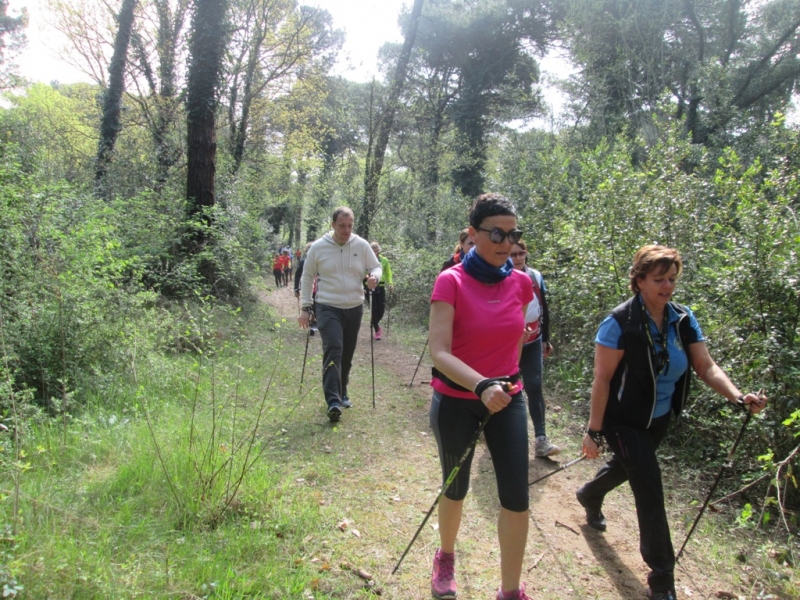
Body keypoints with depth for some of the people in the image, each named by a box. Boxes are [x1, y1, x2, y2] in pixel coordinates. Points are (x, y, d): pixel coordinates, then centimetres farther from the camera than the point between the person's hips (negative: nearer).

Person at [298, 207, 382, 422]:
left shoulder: (361, 245, -1)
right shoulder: (318, 247, -5)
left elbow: (376, 266, 7)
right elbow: (307, 277, 4)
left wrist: (374, 276, -19)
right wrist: (305, 307, 0)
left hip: (354, 308, 3)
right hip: (328, 308, -3)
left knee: (347, 355, 12)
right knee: (333, 350, -18)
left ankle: (342, 394, 29)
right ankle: (333, 402, -22)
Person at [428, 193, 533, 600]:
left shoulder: (521, 283, -3)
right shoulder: (451, 282, -17)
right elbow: (439, 352, -25)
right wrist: (482, 385, -39)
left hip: (508, 400, 3)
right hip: (456, 403, -3)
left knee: (516, 497, 0)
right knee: (456, 488, 16)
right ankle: (446, 558, 46)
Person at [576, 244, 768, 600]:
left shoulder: (683, 319, -6)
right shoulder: (620, 322, -24)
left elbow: (706, 367, -7)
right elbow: (602, 379, -22)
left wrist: (738, 397, -26)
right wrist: (594, 431, -21)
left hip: (659, 419, 7)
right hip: (624, 420, -7)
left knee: (626, 466, 27)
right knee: (650, 491, -8)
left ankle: (589, 495, 59)